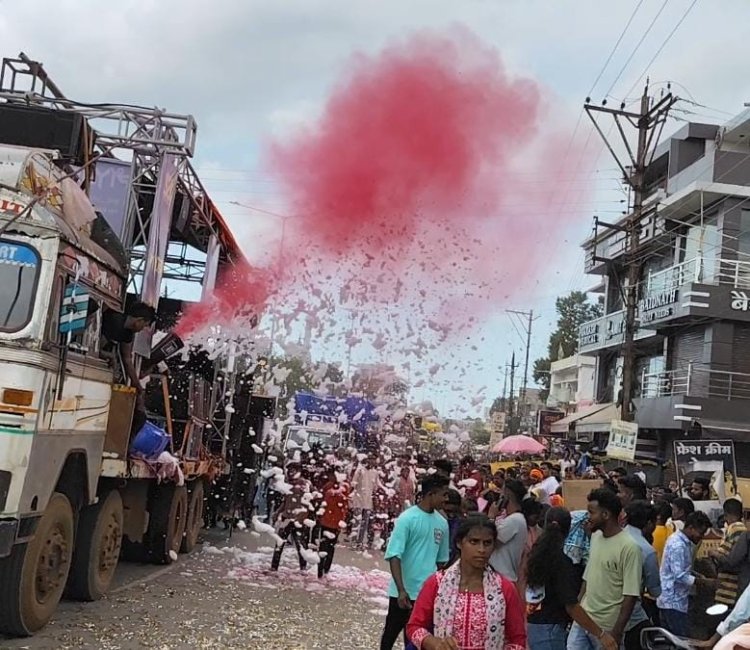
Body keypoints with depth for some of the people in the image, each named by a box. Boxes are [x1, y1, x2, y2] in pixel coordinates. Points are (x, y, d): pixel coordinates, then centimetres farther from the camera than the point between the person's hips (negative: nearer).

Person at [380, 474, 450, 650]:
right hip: (404, 592, -5)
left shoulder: (442, 522, 4)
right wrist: (401, 590, -23)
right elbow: (394, 555, -17)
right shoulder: (407, 518, -14)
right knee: (391, 632, 12)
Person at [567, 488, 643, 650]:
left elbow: (631, 595, -18)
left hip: (608, 626, -7)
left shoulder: (629, 547, -18)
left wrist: (617, 632, -19)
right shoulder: (595, 536, 6)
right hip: (582, 619, 7)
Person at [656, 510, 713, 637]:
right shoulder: (678, 545, -21)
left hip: (668, 599, 10)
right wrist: (704, 581, -21)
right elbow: (680, 576, -25)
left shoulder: (685, 542, 11)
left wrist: (698, 575, 7)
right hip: (674, 601, -10)